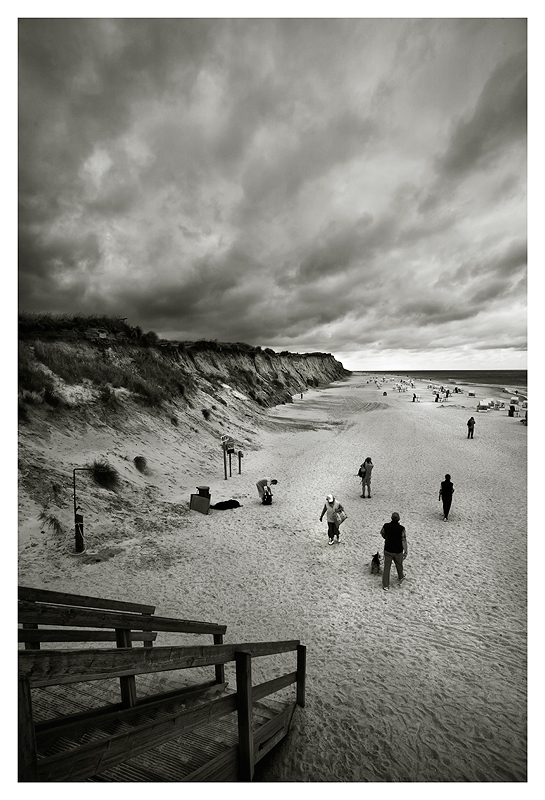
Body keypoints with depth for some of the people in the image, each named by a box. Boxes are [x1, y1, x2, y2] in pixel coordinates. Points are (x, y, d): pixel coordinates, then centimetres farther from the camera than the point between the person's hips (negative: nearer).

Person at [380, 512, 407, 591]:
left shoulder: (386, 526, -14)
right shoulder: (401, 528, -23)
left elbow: (382, 534, 5)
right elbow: (404, 541, -21)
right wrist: (406, 551, -10)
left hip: (387, 550, 1)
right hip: (398, 551, -1)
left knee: (386, 567, 12)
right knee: (399, 564, 25)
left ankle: (385, 585, 16)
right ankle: (401, 577, 52)